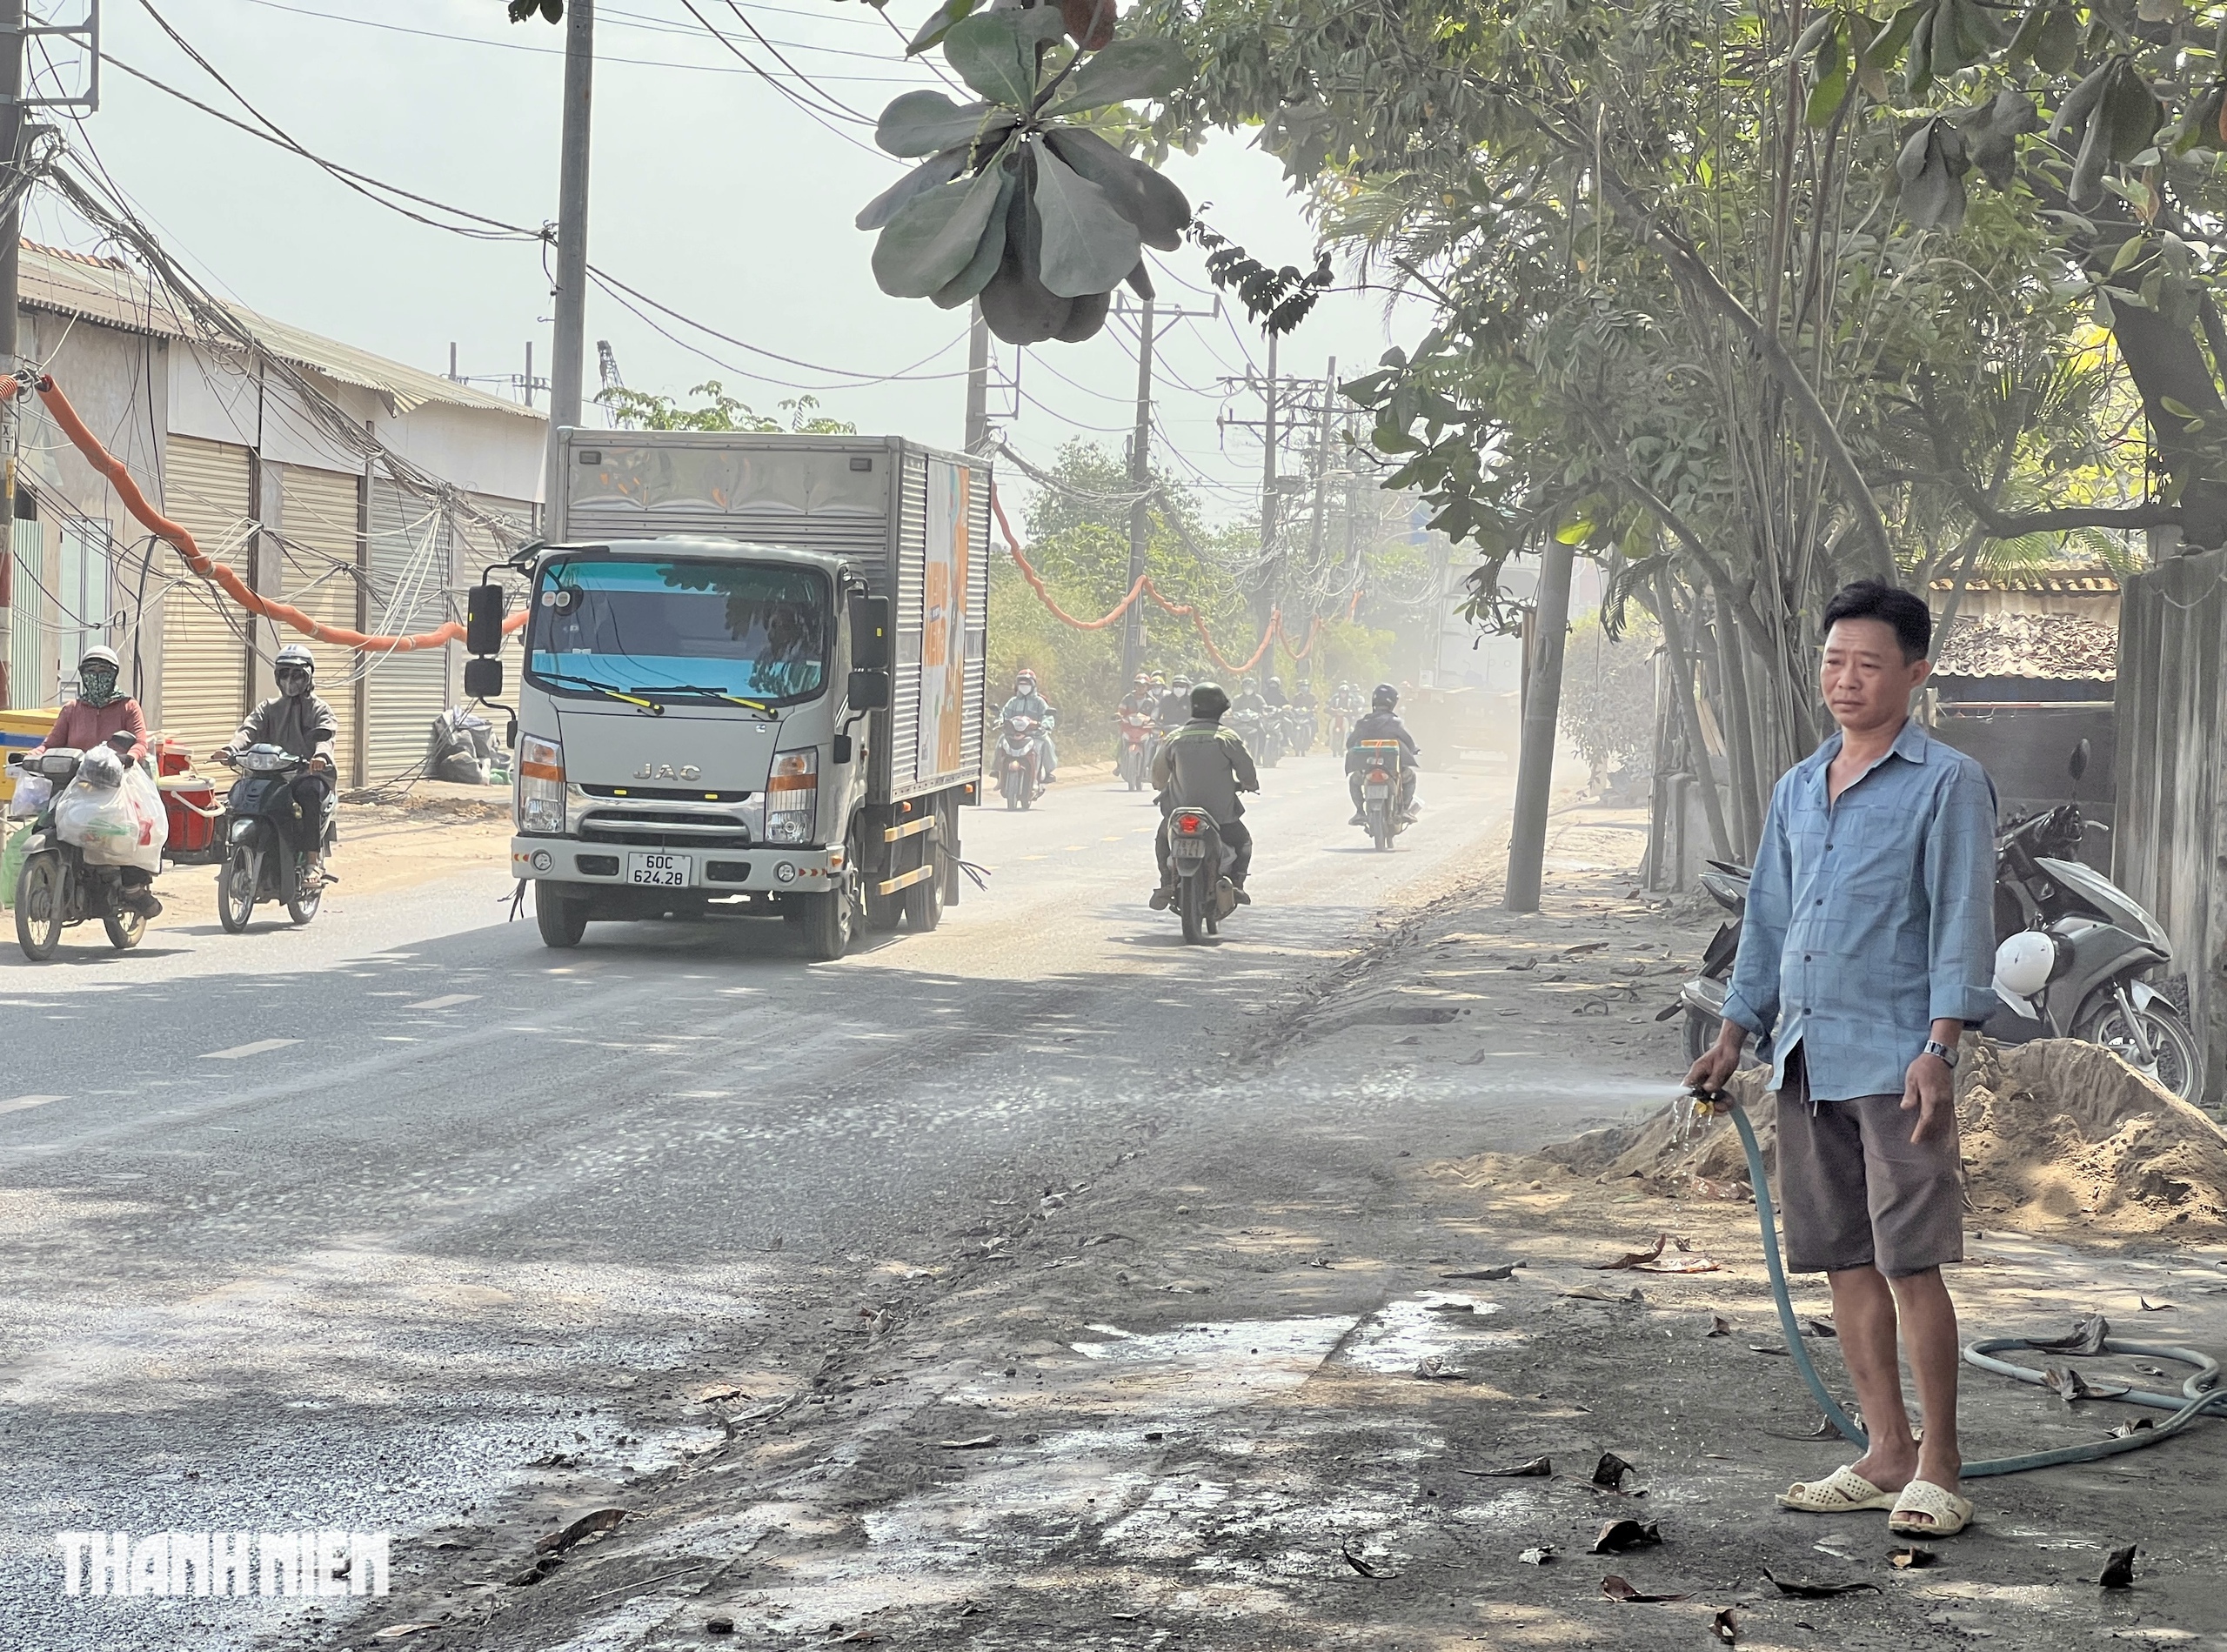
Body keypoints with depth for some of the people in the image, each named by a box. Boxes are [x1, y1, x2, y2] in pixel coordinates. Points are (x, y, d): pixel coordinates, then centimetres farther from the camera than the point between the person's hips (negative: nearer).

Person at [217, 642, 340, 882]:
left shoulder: (319, 709, 9)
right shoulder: (269, 708, 21)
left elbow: (326, 734, -13)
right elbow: (250, 729, 2)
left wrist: (321, 755, -38)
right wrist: (231, 749, -21)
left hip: (309, 773, -4)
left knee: (310, 793, -38)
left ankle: (313, 862, -36)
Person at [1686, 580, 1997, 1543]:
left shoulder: (1947, 784, -3)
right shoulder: (1796, 790, 17)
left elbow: (1962, 919, -9)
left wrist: (1939, 1045, -17)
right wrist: (1735, 1032, 18)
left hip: (1893, 1058, -7)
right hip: (1805, 1060, 7)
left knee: (1912, 1263, -7)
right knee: (1845, 1261, 9)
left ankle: (1938, 1467, 0)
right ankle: (1887, 1453, 17)